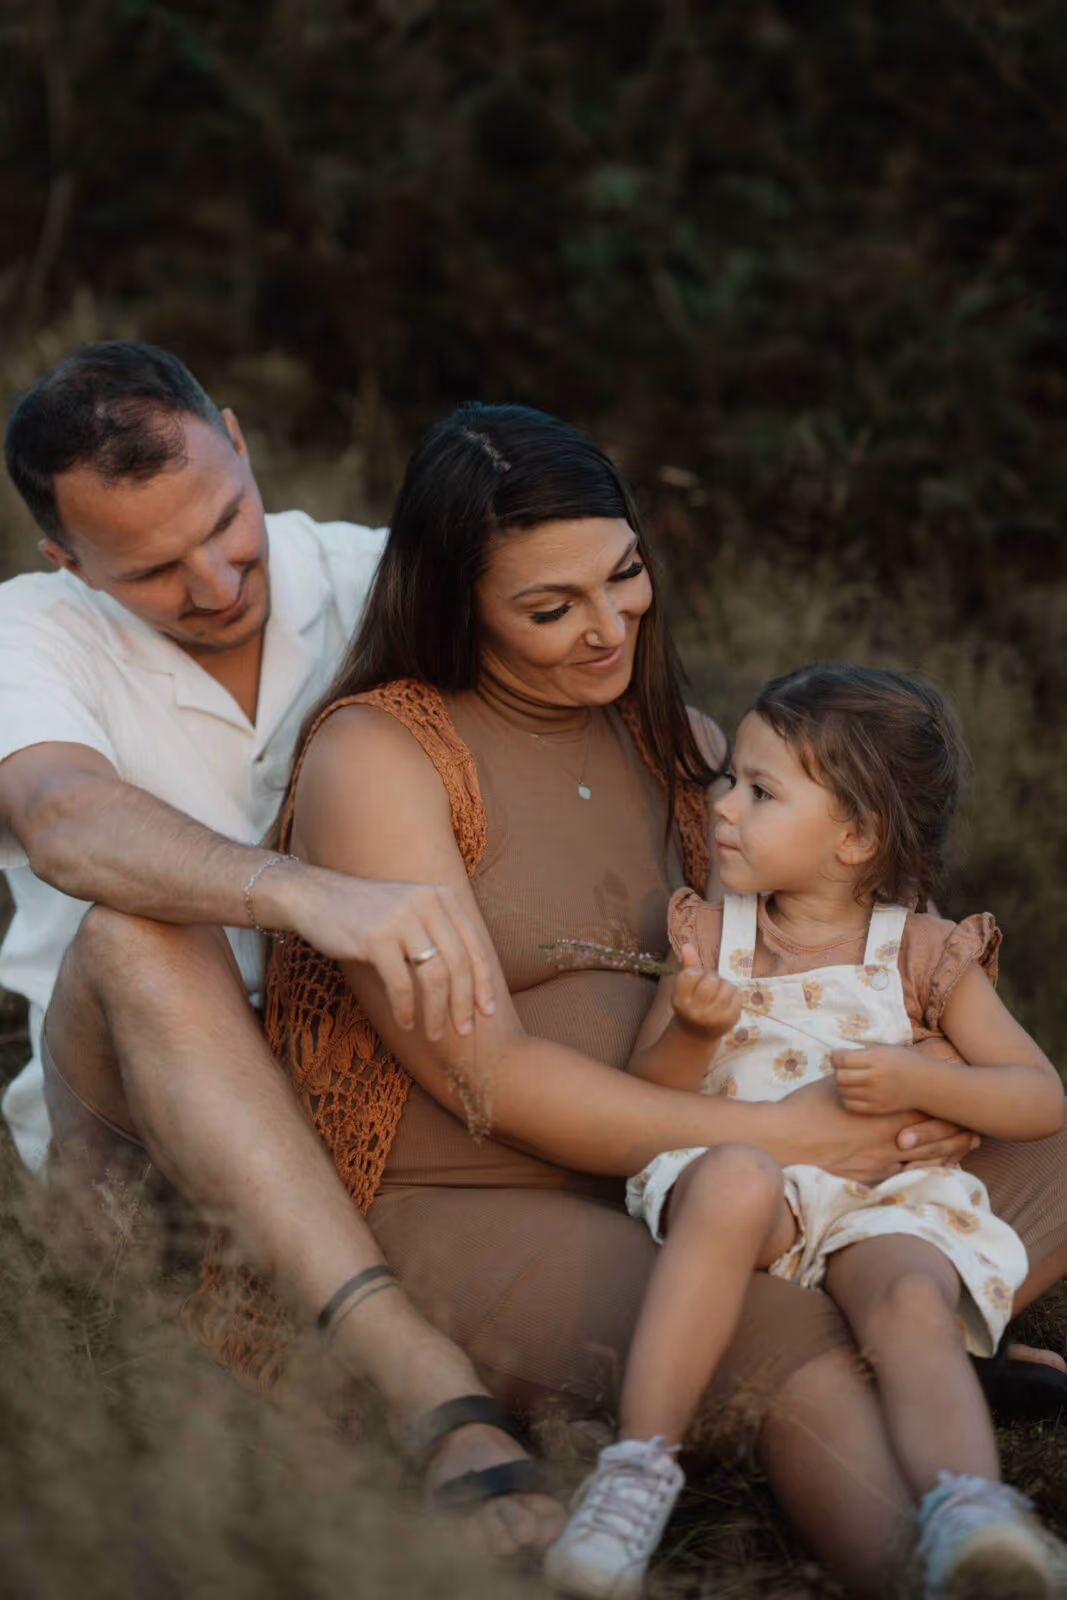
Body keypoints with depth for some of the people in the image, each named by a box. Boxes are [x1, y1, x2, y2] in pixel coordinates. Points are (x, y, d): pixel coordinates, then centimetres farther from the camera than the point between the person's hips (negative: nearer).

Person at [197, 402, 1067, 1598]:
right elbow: (482, 1074, -15)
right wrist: (777, 1138, -19)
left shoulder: (678, 741, 13)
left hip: (671, 1190, 8)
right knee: (792, 1352, -34)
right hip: (454, 1212, -7)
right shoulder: (374, 756, -8)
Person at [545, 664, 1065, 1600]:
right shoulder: (710, 933, 15)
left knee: (913, 1299, -35)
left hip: (885, 1201, 0)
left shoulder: (922, 954, 9)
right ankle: (638, 1472, -41)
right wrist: (692, 1033, -11)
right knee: (736, 1177, -36)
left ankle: (968, 1512, -61)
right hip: (752, 1194, 0)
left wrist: (917, 1082, -8)